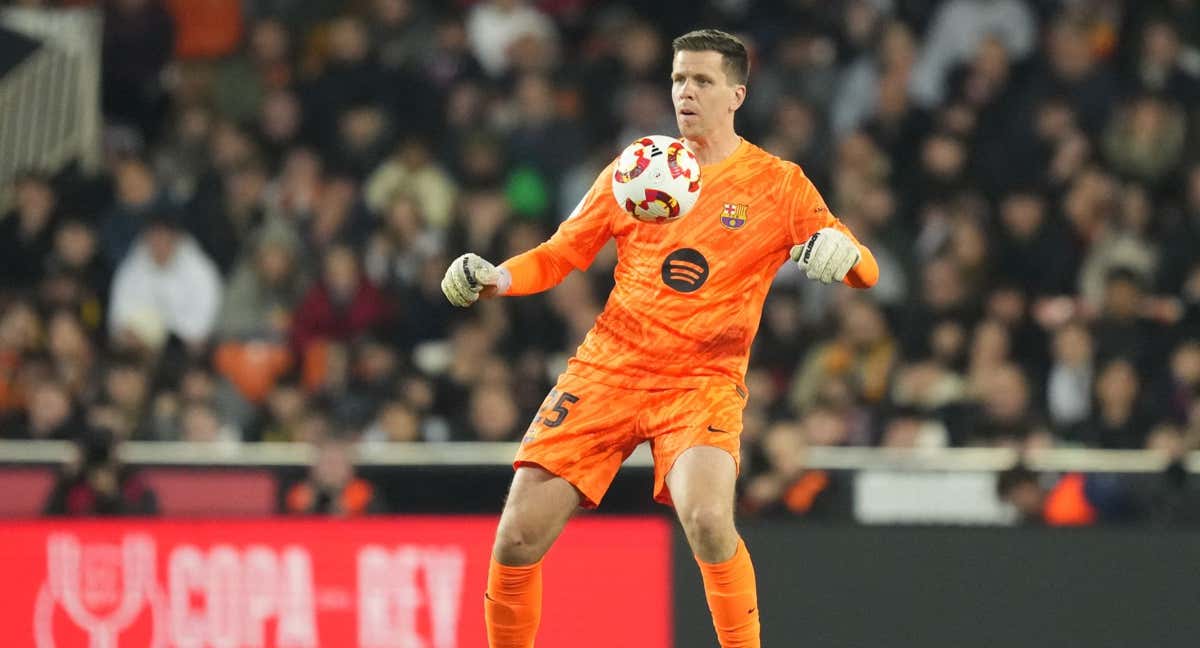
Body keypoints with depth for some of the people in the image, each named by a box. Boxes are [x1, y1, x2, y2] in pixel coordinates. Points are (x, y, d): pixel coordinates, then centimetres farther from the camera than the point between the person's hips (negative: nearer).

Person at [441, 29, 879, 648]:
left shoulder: (778, 184, 2)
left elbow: (865, 271, -3)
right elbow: (560, 253, 15)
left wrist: (843, 252, -27)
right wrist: (495, 278, -5)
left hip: (704, 381, -3)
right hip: (607, 367, 3)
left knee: (706, 519, -31)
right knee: (518, 537, -7)